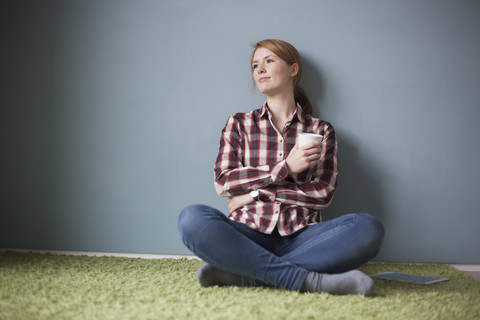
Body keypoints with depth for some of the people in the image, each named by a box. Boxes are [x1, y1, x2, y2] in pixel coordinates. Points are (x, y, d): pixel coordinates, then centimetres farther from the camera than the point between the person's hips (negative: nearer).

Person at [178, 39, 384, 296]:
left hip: (300, 238, 1)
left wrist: (255, 193, -4)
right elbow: (222, 182, 3)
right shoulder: (239, 124, 17)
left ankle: (243, 275, -29)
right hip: (249, 234, 0)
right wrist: (286, 167, -4)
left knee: (369, 228, -28)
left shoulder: (321, 130, 15)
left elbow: (323, 193, 2)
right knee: (192, 219, -31)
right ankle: (309, 280, -30)